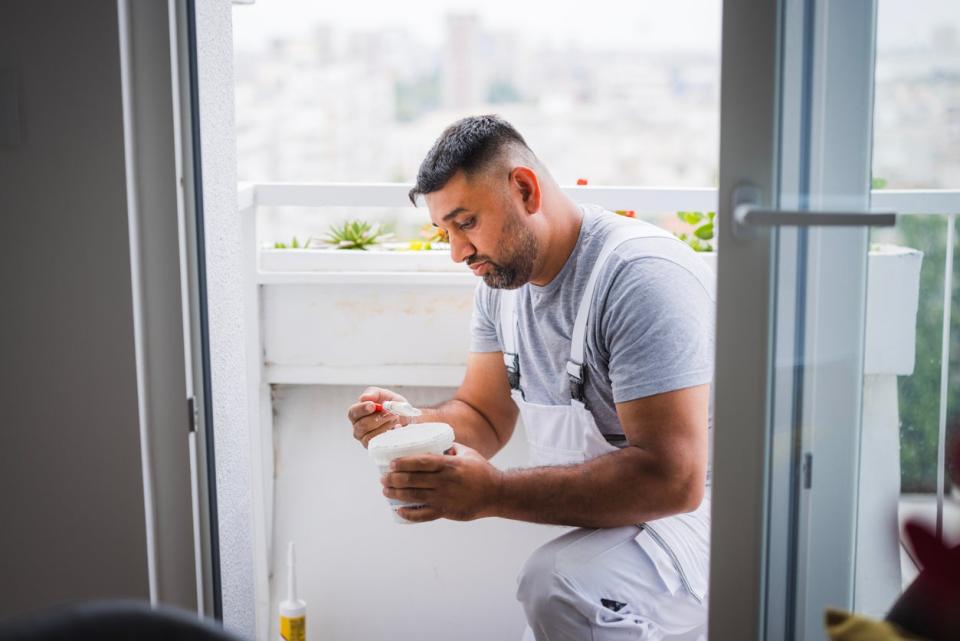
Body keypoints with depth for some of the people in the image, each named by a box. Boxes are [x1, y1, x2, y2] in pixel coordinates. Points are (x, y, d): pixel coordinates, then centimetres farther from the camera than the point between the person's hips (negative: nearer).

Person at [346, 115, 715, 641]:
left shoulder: (641, 275, -24)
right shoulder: (503, 279, 5)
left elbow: (673, 478, -31)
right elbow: (484, 418, 11)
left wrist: (493, 492, -34)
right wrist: (411, 422, -12)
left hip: (693, 513, -8)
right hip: (607, 523, 9)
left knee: (558, 583, -32)